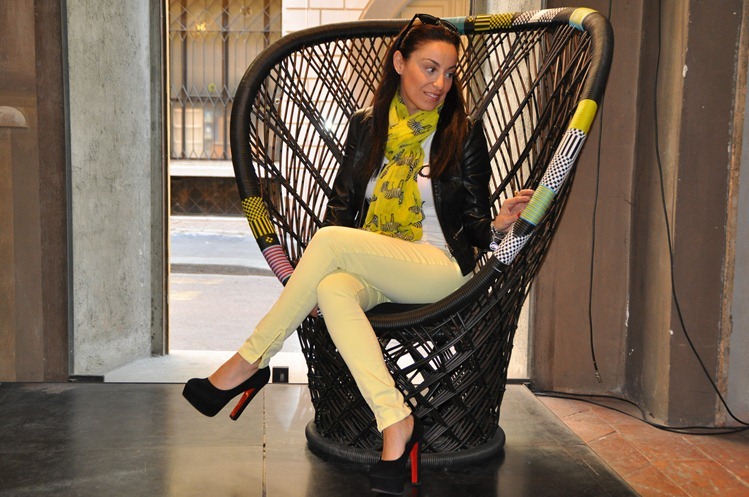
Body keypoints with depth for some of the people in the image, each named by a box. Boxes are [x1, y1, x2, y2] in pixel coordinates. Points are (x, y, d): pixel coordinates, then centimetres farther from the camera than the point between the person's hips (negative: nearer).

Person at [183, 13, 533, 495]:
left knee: (332, 240, -27)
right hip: (370, 270, 4)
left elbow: (473, 225, 2)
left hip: (441, 269, -3)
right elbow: (342, 203, 9)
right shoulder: (368, 125, 11)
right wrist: (310, 278, -5)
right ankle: (396, 421, -32)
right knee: (332, 289, -33)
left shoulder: (464, 133, 2)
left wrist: (498, 224, -23)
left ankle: (250, 361, -15)